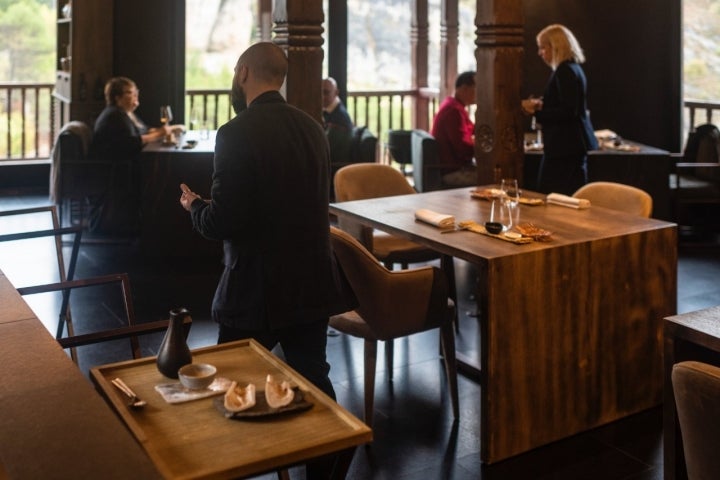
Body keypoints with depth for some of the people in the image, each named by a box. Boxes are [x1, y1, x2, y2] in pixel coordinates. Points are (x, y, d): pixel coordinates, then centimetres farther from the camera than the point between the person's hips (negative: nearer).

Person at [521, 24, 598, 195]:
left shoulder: (565, 72, -15)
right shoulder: (573, 68, 17)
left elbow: (568, 111, -22)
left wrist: (536, 111, -15)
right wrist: (541, 105, 13)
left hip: (565, 147, -11)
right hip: (573, 144, 11)